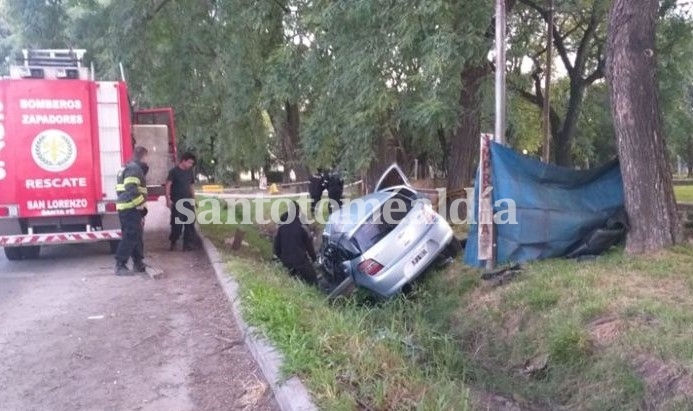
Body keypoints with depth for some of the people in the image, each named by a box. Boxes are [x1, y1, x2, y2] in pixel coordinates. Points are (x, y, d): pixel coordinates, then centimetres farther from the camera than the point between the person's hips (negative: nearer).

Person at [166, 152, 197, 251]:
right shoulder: (174, 171, -7)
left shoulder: (190, 172, 10)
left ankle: (188, 243, 8)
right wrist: (168, 199, -18)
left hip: (188, 201, 6)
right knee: (176, 223, -2)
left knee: (190, 222, 2)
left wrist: (194, 199, 13)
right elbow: (168, 185, -10)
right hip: (177, 202, -6)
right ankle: (173, 243, 16)